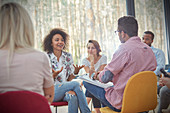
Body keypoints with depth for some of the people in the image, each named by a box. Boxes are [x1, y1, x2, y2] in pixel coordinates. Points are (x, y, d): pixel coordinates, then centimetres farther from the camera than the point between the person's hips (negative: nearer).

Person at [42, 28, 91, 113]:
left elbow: (69, 79, 11)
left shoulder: (68, 56, 10)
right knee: (76, 84, -28)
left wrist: (75, 72, -9)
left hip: (67, 89, 3)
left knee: (73, 96, -34)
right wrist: (54, 75, -22)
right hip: (51, 91, -3)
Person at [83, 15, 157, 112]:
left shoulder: (125, 49, -21)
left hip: (121, 104, -8)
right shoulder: (149, 50, 2)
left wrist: (98, 76, 6)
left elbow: (105, 78, -17)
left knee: (86, 82, 2)